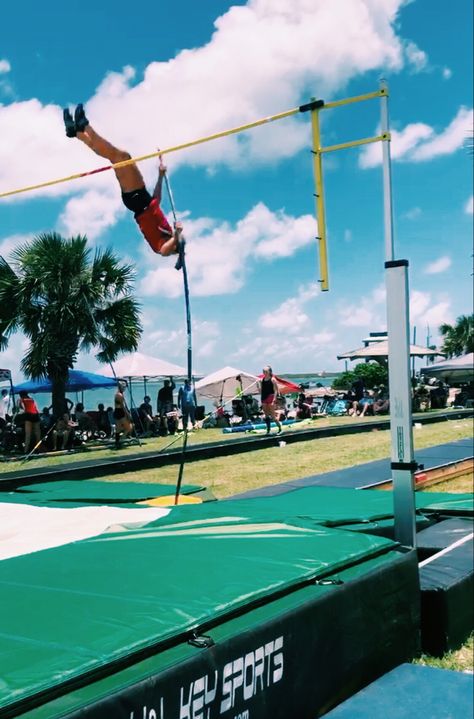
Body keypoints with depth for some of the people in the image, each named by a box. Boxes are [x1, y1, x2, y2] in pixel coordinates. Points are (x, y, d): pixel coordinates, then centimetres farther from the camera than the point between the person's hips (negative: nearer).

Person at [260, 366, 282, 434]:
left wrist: (274, 400, -16)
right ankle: (268, 430, 14)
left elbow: (275, 391, -9)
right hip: (264, 398, 6)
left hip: (271, 397, -6)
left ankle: (280, 428, 6)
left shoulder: (272, 379, -7)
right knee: (266, 416, 7)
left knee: (272, 416, -5)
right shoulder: (262, 380, 9)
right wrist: (261, 400, 10)